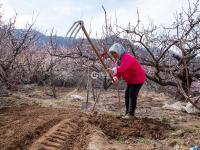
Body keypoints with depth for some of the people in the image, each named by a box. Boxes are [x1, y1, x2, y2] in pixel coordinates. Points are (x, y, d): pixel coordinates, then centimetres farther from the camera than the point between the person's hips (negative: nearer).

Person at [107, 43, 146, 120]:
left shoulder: (127, 57, -26)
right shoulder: (117, 60, 5)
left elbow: (123, 68, -46)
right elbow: (118, 71, -4)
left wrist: (114, 70, -60)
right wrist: (116, 77, -25)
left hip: (138, 78, -10)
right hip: (130, 80, 10)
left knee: (132, 95, -12)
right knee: (127, 95, 8)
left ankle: (131, 114, -3)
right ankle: (127, 112, 18)